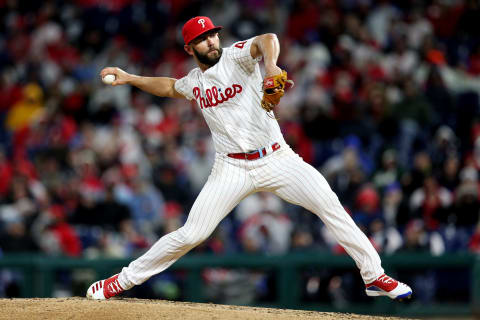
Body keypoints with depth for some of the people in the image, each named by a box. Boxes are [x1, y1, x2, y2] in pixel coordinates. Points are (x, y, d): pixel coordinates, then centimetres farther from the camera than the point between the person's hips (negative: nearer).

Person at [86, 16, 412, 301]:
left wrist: (271, 65, -48)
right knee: (191, 234, -5)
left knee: (330, 206, -16)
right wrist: (130, 79, 25)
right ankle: (125, 280, 9)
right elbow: (169, 87, 35)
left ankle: (374, 276, -7)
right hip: (232, 169, 2)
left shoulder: (236, 56, -5)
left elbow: (267, 40, -27)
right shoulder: (193, 82, 10)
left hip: (276, 158, -2)